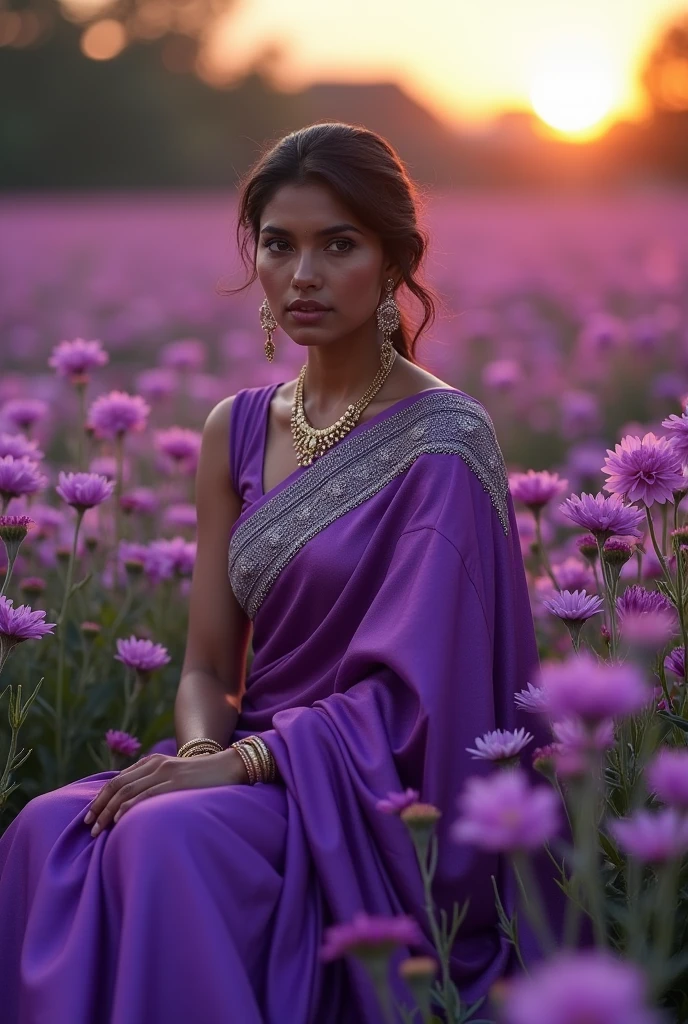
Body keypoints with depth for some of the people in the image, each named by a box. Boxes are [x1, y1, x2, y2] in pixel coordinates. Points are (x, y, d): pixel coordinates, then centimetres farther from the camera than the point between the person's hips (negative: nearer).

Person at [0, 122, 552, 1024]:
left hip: (384, 805, -5)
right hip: (262, 766, 5)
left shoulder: (442, 440, -9)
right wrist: (202, 748, -12)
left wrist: (240, 762, -20)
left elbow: (413, 689, -13)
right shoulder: (238, 430, 9)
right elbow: (208, 665, 9)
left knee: (170, 839, -32)